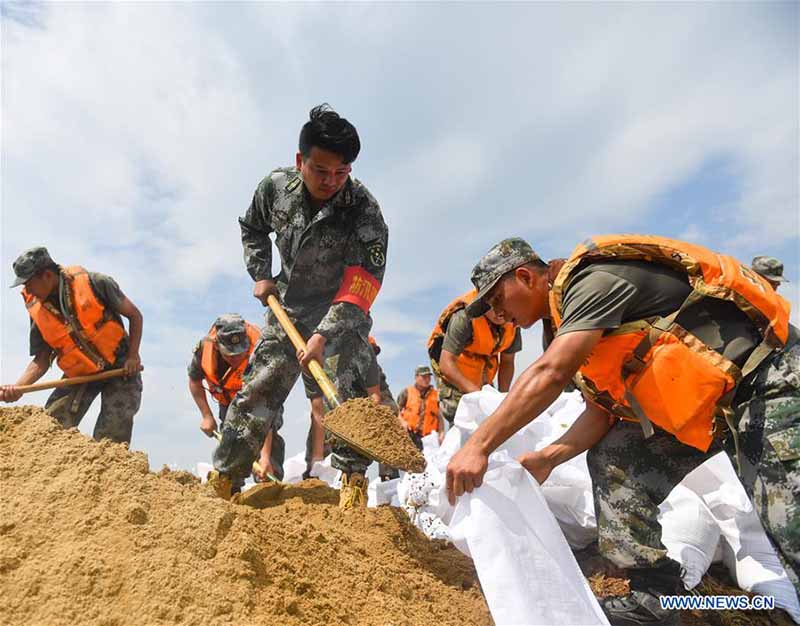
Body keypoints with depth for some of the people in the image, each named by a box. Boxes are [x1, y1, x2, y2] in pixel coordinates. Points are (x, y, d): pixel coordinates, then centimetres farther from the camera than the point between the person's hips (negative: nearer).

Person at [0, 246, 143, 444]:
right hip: (80, 375, 4)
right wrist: (18, 387, -15)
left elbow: (134, 316, -6)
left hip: (120, 367, -4)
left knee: (110, 443, -10)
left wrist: (133, 356, -14)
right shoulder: (37, 311, -2)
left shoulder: (92, 283, -13)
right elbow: (42, 359, 2)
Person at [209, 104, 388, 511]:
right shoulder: (276, 186, -11)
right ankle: (222, 478, 15)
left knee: (350, 388, -21)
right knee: (257, 389, 4)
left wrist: (324, 335, -39)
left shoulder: (364, 210, -25)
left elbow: (361, 283, -31)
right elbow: (252, 227, 12)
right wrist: (260, 275, 1)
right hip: (288, 307, 4)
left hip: (341, 312, -3)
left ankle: (353, 481, -13)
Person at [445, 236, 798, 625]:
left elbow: (549, 375, -32)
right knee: (612, 460, 1)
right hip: (702, 397, 9)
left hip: (766, 378, -9)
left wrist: (477, 446, -31)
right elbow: (600, 410, 6)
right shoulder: (570, 315, 10)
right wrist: (547, 458, -8)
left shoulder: (592, 280, -19)